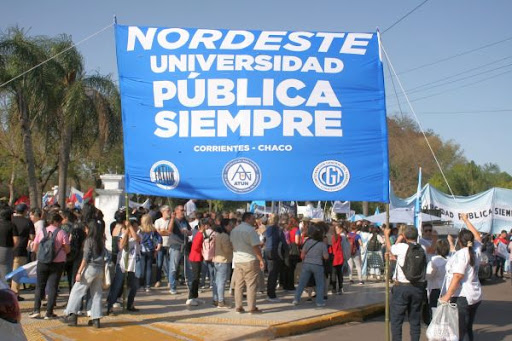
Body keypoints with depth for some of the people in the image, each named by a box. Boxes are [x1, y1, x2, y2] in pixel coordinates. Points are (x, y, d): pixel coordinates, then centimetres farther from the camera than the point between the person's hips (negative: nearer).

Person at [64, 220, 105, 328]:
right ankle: (96, 319, 6)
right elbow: (104, 258, 12)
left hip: (90, 268, -6)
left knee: (77, 291, 2)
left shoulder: (89, 240, -7)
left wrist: (79, 272, -10)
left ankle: (72, 315, -6)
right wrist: (103, 273, 18)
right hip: (100, 269, 6)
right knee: (97, 294, 9)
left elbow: (85, 258, -11)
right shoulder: (101, 242, 10)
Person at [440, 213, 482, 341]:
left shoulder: (461, 254, -15)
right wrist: (466, 220, 36)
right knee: (469, 329, 16)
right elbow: (477, 236, 27)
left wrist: (447, 296, -23)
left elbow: (457, 276, -23)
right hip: (476, 296, 8)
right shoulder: (476, 251, 7)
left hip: (461, 297, -8)